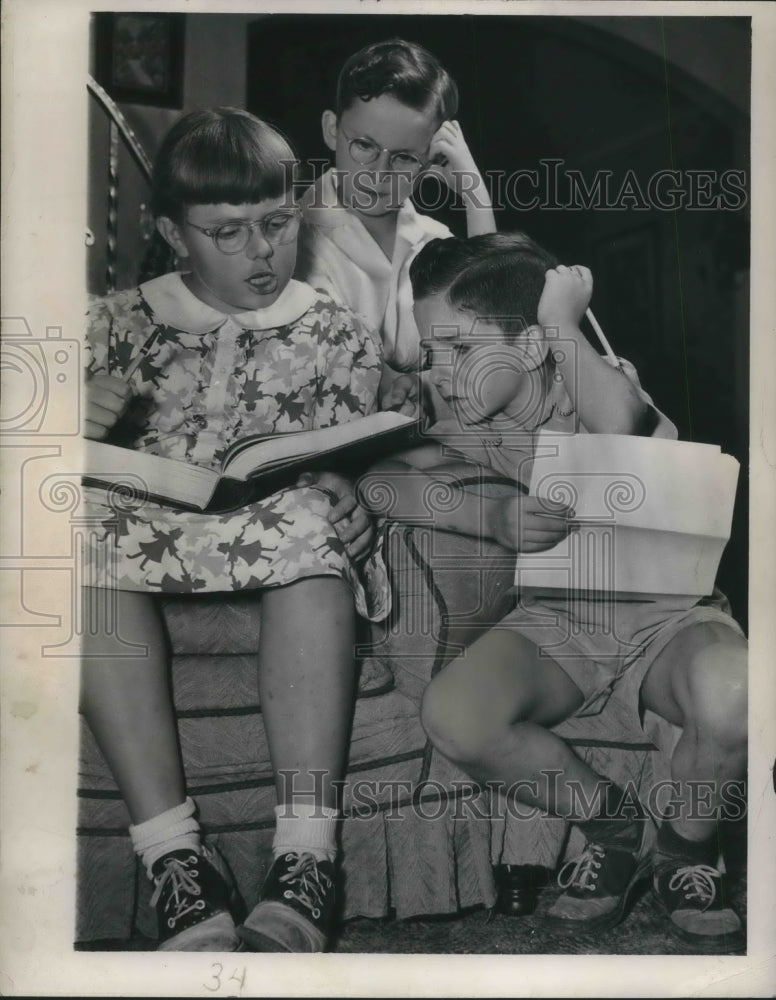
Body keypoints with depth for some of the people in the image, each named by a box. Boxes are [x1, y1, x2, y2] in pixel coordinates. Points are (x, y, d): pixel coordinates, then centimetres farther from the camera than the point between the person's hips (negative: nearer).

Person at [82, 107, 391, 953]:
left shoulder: (331, 333, 11)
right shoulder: (122, 324, 13)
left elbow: (342, 475, 3)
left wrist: (279, 473, -19)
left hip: (285, 560, 0)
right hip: (147, 539, 1)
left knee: (312, 519, -35)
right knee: (90, 518, -32)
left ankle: (306, 862, -39)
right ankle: (176, 861, -36)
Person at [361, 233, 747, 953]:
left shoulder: (605, 390, -13)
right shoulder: (479, 429, 1)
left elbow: (619, 423, -39)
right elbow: (376, 481, -8)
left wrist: (562, 318, -22)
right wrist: (493, 517, -22)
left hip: (666, 614, -3)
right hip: (554, 623, 4)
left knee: (731, 693, -39)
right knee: (452, 715, -28)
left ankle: (684, 852, -3)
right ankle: (618, 830, 0)